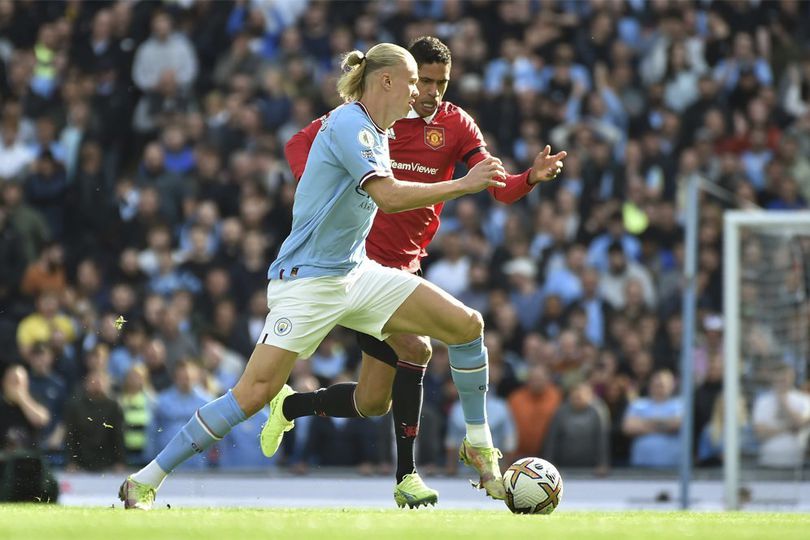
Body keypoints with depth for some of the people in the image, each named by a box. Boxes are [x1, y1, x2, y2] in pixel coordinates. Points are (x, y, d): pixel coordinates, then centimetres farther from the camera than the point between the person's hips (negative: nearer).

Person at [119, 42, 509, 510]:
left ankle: (480, 447, 13)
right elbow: (389, 196, -27)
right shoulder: (347, 125, -16)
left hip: (357, 274, 9)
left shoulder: (376, 135, 12)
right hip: (307, 281, -9)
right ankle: (146, 481, -8)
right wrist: (463, 185, -22)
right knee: (257, 391, -17)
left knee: (467, 324, -1)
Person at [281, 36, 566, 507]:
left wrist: (531, 178, -26)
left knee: (372, 404, 4)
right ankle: (406, 475, -17)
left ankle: (287, 406, 29)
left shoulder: (455, 124, 4)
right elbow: (300, 144, 2)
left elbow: (500, 187, -5)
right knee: (415, 348, -24)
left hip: (404, 265, 5)